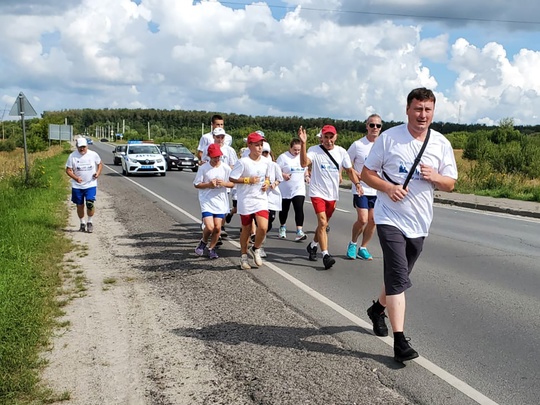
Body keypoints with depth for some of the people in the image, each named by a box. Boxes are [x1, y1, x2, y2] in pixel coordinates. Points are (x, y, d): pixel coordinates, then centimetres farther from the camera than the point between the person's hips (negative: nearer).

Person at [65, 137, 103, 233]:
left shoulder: (93, 154, -3)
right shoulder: (72, 156, -5)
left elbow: (100, 164, 13)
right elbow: (68, 170, -2)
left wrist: (98, 172, -6)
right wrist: (75, 178, -19)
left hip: (91, 185, -1)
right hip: (77, 186, 1)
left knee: (90, 203, -13)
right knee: (80, 205, 9)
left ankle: (90, 222, 6)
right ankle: (82, 223, 27)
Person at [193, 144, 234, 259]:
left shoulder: (226, 168, 1)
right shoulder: (203, 168, -5)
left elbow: (232, 184, 6)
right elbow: (196, 184, 0)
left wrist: (224, 183, -14)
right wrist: (208, 185, -15)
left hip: (221, 201, 2)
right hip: (207, 201, -2)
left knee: (217, 227, 1)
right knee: (209, 227, -14)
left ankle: (211, 248, 24)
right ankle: (203, 242, 19)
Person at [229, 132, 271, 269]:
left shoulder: (265, 161, 4)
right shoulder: (243, 162, -12)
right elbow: (232, 178, -11)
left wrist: (267, 183, 2)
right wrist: (248, 180, -17)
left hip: (261, 199, 3)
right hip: (246, 200, -3)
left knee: (263, 227, -14)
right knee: (246, 229, 8)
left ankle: (255, 249, 15)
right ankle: (244, 256, 28)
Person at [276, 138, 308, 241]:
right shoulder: (283, 157, -8)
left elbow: (306, 169, 22)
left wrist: (306, 176, 3)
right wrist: (283, 175, -25)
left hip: (299, 189, 2)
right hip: (285, 190, -2)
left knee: (299, 209, -12)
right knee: (284, 210, 13)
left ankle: (299, 232, -15)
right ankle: (282, 228, 37)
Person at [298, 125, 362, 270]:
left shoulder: (341, 152, 2)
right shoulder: (315, 150, -10)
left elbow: (349, 170, 11)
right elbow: (304, 163, -28)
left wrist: (357, 183, -3)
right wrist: (303, 144, -38)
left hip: (332, 194, 5)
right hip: (318, 192, -5)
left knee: (323, 224, 17)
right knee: (322, 222, -17)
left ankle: (313, 246, 41)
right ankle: (325, 255, -15)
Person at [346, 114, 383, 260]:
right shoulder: (357, 145, -6)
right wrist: (358, 175, -15)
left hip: (378, 190, 4)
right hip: (361, 189, -4)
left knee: (373, 220, 5)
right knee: (362, 219, -11)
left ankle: (363, 248, 21)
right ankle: (352, 244, 15)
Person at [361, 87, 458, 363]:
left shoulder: (441, 144, 3)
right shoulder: (389, 137, -5)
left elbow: (450, 184, 8)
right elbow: (366, 173, 0)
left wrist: (435, 177, -15)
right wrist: (388, 187, -19)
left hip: (419, 223, 4)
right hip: (390, 218, -4)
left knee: (398, 278, 17)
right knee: (398, 277, -14)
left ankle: (378, 309, 45)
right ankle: (400, 341, -10)